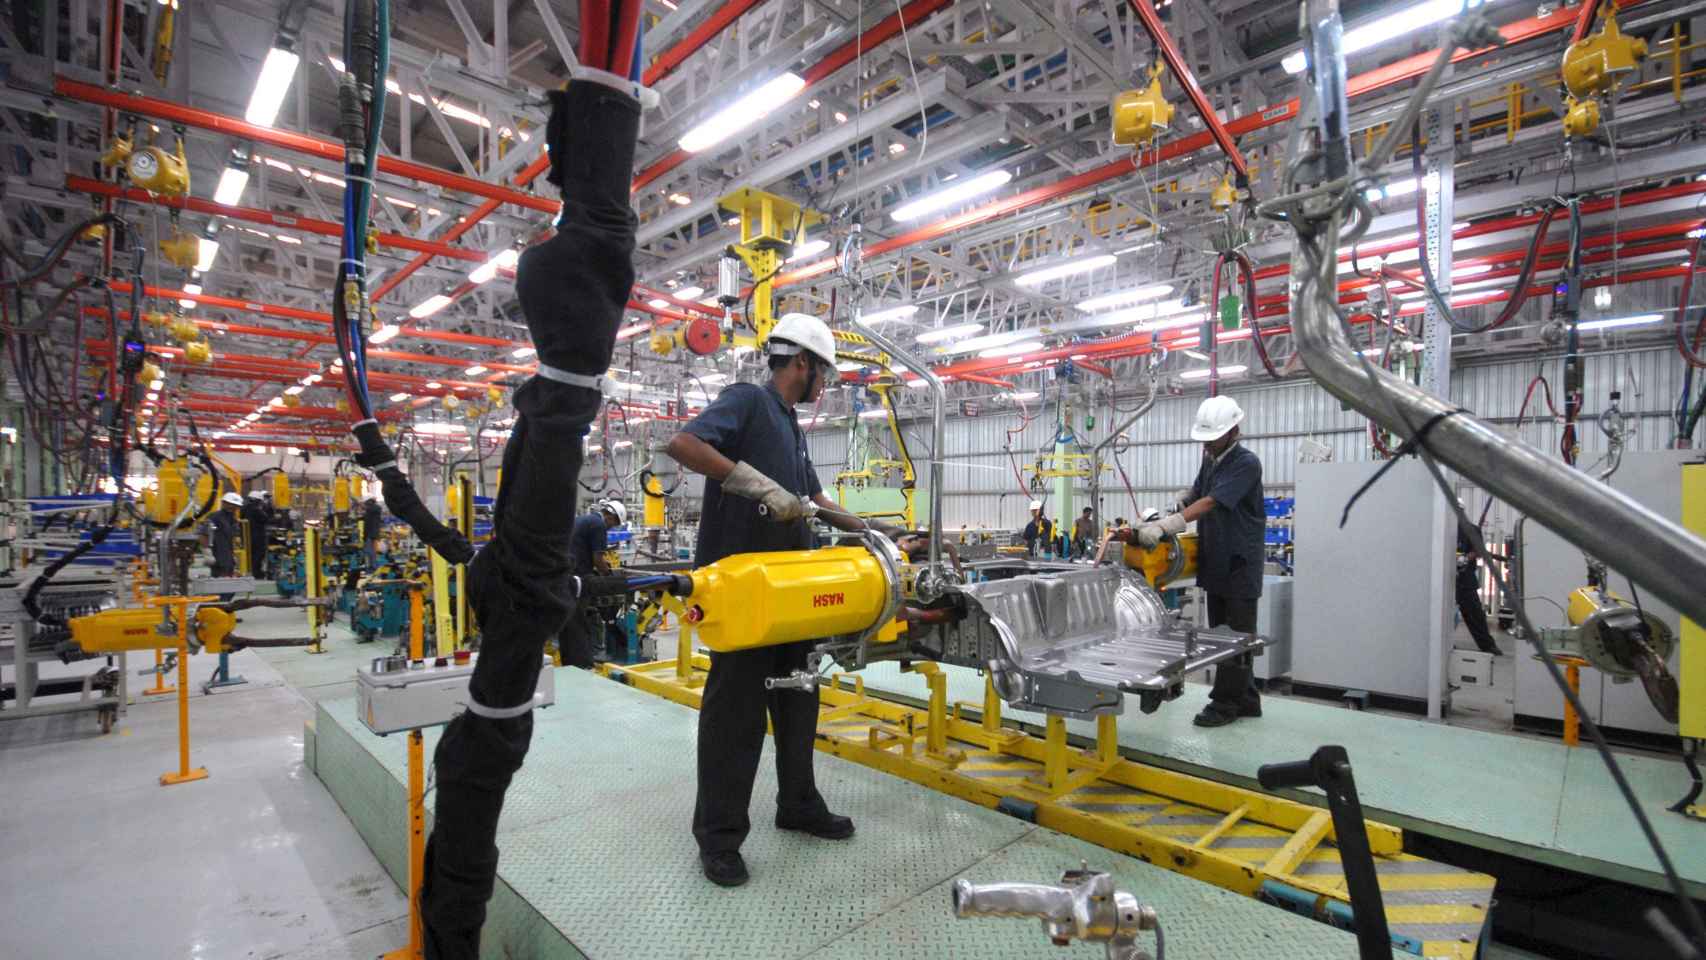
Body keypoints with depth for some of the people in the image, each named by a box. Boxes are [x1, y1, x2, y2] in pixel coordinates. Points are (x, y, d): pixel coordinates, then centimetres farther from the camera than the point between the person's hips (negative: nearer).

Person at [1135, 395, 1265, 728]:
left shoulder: (1246, 463, -15)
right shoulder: (1210, 459, 9)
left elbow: (1210, 503, -26)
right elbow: (1195, 493, 20)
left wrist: (1166, 526, -36)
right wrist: (1165, 514, 1)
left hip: (1239, 564, -8)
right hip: (1216, 563, 8)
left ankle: (1225, 703, 8)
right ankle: (1246, 700, 24)